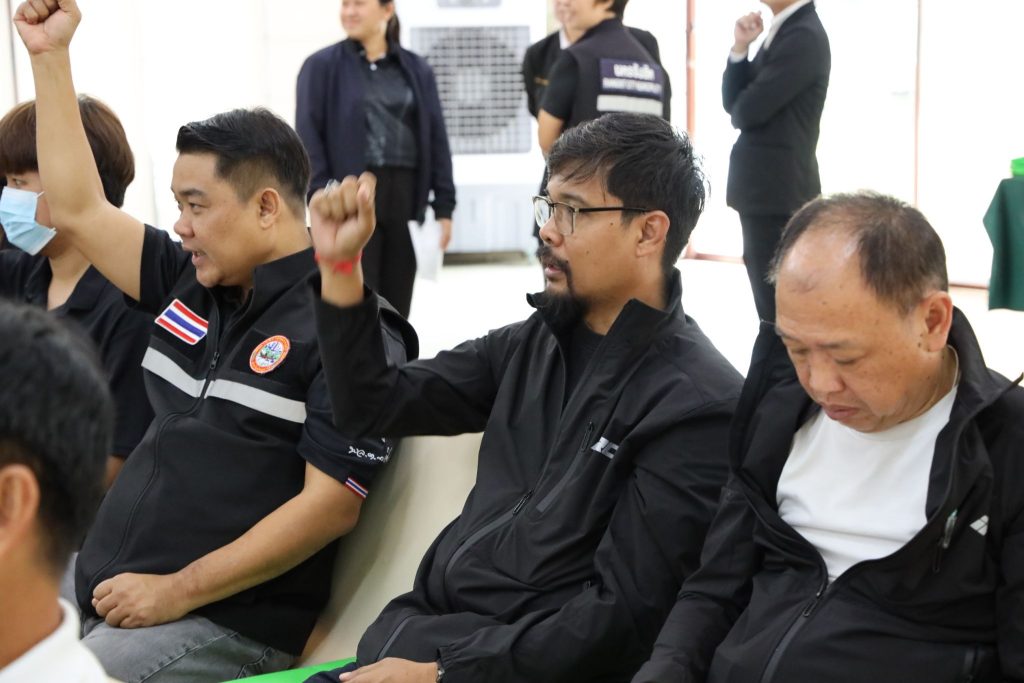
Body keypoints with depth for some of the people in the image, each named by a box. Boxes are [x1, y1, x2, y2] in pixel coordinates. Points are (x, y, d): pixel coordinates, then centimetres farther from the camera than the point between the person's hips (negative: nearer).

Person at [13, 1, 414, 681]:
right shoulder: (192, 284, 10)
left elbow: (332, 503, -16)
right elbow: (78, 210, 15)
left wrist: (178, 591, -17)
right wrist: (51, 55, 12)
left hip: (226, 622, -7)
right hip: (102, 580, 7)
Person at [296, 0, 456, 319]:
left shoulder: (416, 69, 11)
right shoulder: (322, 66, 2)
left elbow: (436, 139, 9)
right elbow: (308, 137, -3)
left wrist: (444, 206, 3)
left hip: (406, 197, 3)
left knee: (396, 306, 8)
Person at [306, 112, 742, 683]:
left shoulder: (697, 405, -12)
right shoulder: (534, 343, 10)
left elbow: (624, 614, -16)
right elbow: (375, 405, 15)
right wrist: (340, 266, 3)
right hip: (415, 632, 7)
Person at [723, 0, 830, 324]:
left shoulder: (803, 36, -16)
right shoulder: (781, 31, 14)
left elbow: (749, 110, -20)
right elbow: (734, 102, 11)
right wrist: (740, 48, -3)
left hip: (778, 188, -10)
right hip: (765, 186, 10)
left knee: (778, 303, -5)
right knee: (772, 300, 16)